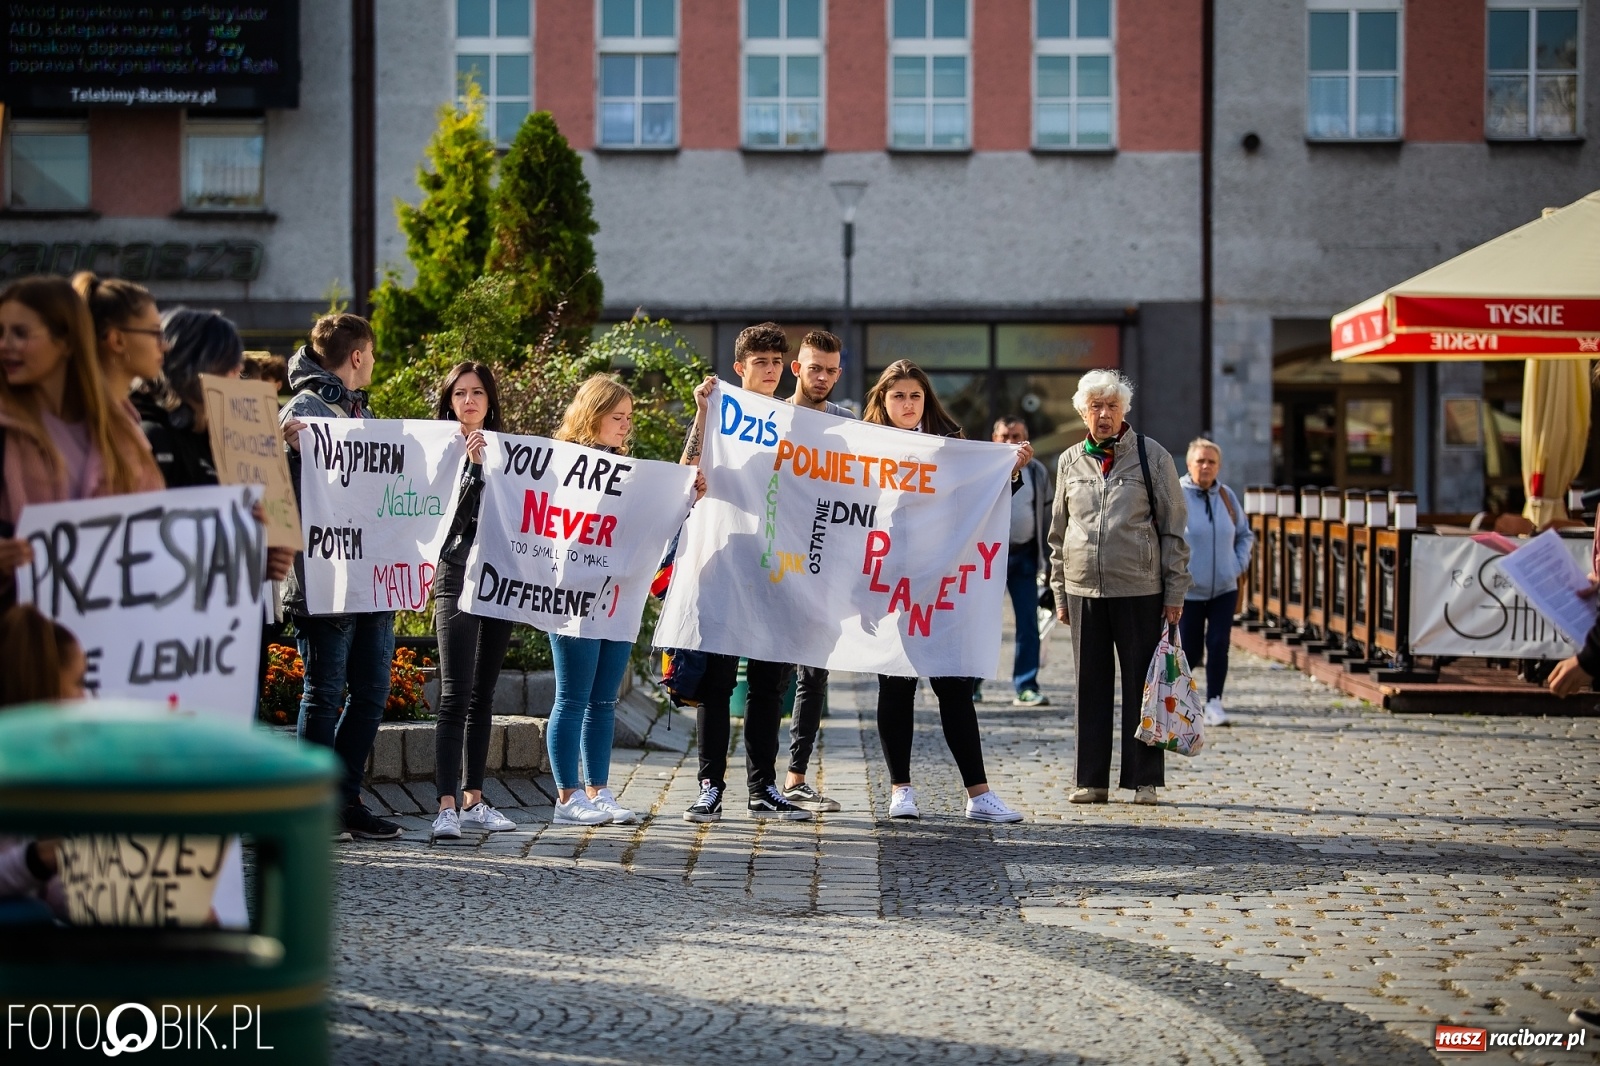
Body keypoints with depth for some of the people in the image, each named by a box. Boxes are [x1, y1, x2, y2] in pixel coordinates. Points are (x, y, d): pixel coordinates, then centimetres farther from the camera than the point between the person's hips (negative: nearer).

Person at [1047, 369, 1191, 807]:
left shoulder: (1152, 456, 2)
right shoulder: (1069, 462, 11)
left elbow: (1173, 530, 2)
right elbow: (1058, 533, 17)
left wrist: (1175, 593, -3)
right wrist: (1059, 592, 12)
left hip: (1140, 590, -3)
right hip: (1084, 590, 3)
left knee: (1141, 684, 1)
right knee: (1091, 686, 6)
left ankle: (1145, 780, 7)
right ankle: (1092, 780, 11)